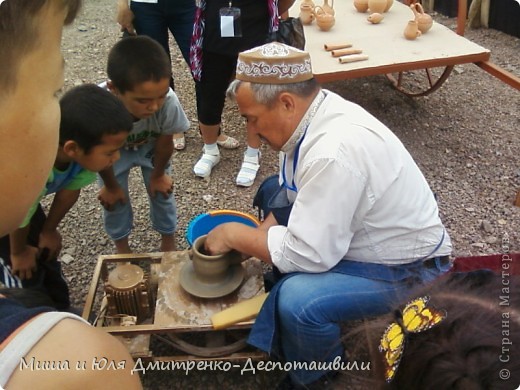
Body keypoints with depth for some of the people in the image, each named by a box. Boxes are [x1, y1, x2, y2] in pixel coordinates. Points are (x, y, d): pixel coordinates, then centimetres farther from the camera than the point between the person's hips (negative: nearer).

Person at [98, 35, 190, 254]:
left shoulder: (168, 101, -43)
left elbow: (165, 142, -20)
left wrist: (158, 175, -2)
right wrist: (110, 186, -4)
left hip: (152, 146, 1)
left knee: (162, 192, 7)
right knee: (114, 199, 4)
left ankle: (168, 241, 33)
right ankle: (121, 246, 32)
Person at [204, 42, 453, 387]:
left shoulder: (335, 151, -35)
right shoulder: (312, 111, -7)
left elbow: (307, 254, -30)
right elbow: (294, 191, 6)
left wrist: (234, 235, -17)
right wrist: (255, 236, -6)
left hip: (405, 268, -9)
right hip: (367, 237, 9)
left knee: (298, 300, -31)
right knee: (273, 190, 13)